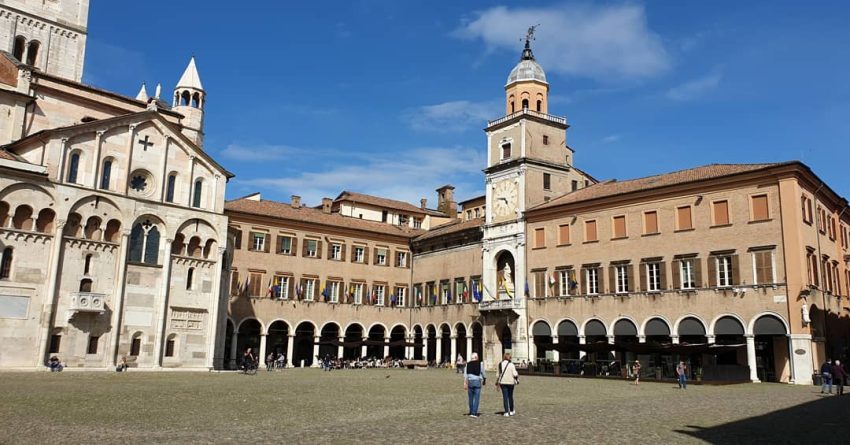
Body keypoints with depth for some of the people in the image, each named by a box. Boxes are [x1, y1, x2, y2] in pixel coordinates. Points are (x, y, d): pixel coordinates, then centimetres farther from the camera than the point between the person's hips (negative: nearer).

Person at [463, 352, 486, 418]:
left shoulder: (467, 364, 4)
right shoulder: (480, 364, 1)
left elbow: (465, 374, -5)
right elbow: (483, 374, 9)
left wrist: (465, 383, -8)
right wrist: (484, 380, 27)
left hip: (470, 381, 2)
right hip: (478, 382, -2)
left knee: (471, 398, 14)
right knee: (476, 398, -1)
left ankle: (471, 412, 24)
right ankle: (474, 413, -9)